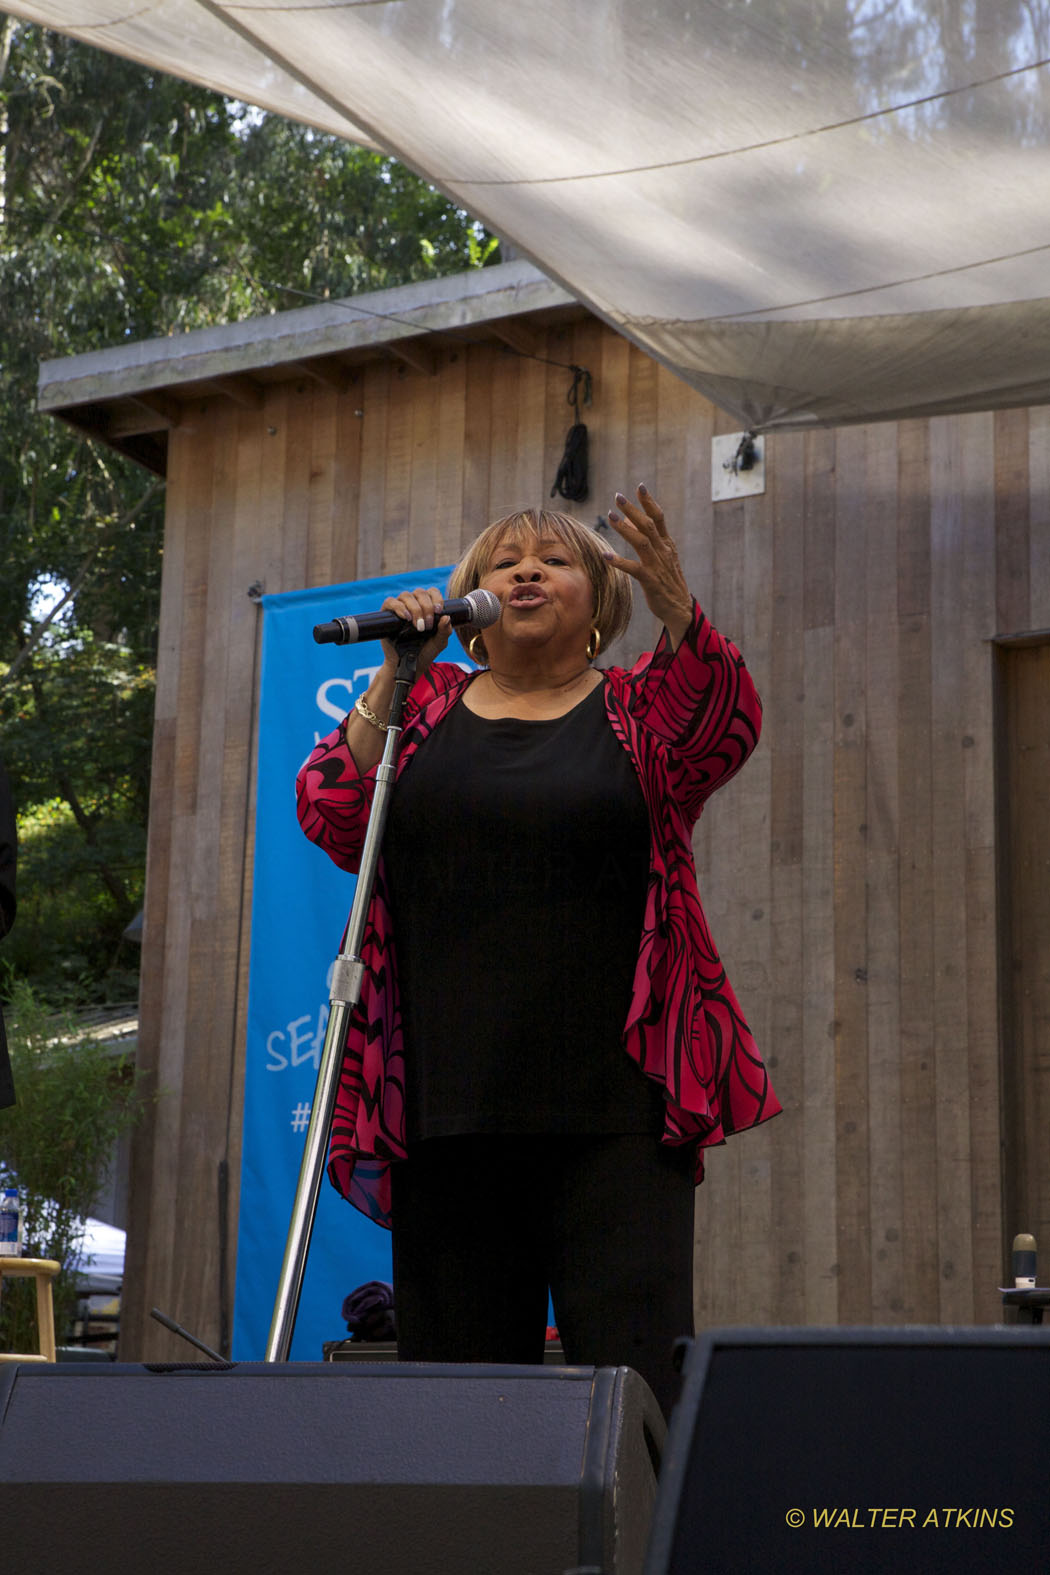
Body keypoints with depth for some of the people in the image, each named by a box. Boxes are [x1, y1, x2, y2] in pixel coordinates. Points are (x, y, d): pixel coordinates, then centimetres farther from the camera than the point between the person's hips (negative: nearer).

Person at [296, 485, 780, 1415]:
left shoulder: (638, 710, 10)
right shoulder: (428, 707, 16)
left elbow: (725, 729, -12)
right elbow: (333, 820, 2)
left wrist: (677, 608, -30)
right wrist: (395, 675, -6)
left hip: (613, 1100, -2)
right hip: (447, 1095, 2)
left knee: (635, 1365, -9)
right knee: (455, 1363, 5)